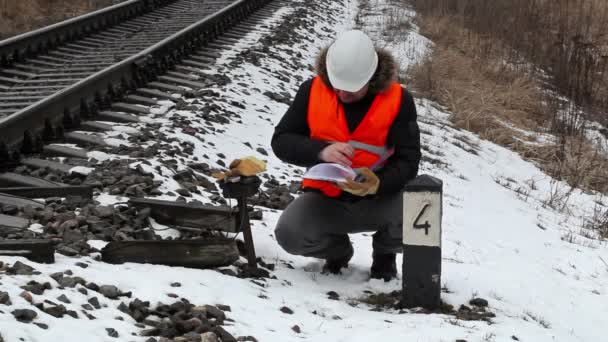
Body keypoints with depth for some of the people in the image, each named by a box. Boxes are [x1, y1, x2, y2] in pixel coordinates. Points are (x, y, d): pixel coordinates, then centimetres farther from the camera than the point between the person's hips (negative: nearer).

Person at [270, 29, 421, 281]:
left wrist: (376, 184, -32)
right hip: (326, 198, 1)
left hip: (380, 198, -1)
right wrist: (321, 150, -25)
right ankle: (337, 250, 12)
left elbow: (407, 162, -10)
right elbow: (281, 141, -5)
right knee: (289, 234, -27)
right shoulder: (312, 91, -6)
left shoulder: (398, 100, -11)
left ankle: (384, 253, 8)